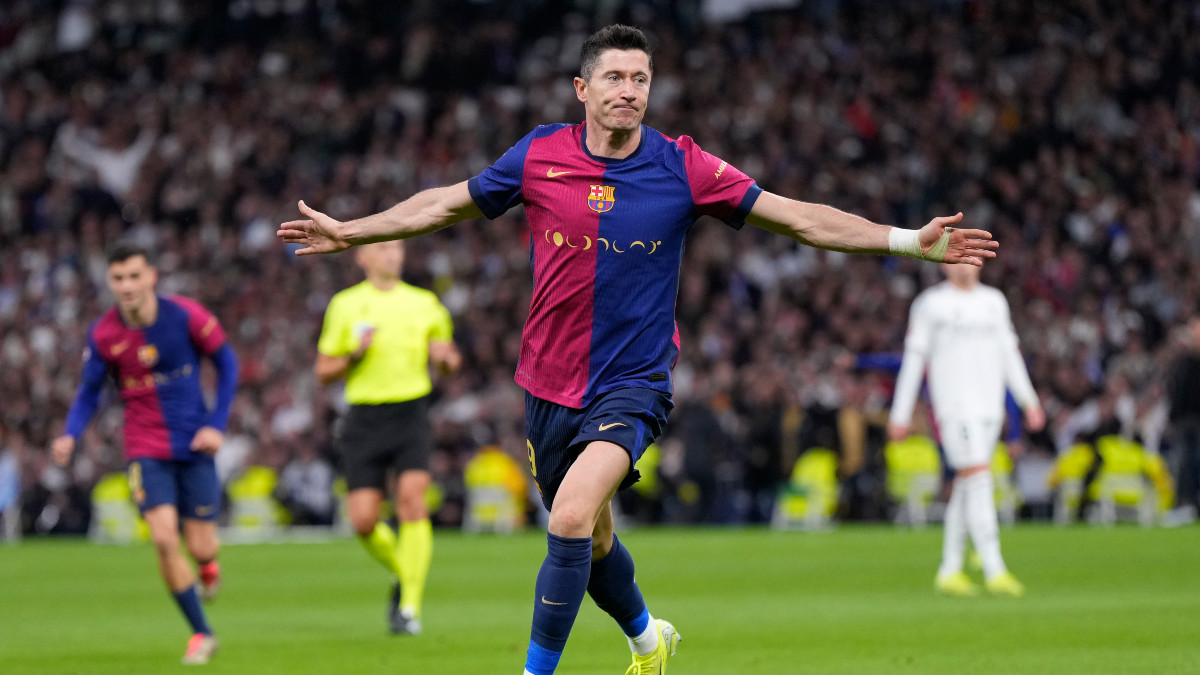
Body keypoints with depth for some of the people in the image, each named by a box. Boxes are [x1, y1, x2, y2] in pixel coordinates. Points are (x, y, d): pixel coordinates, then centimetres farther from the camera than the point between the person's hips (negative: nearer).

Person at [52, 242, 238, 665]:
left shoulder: (185, 316, -12)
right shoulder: (103, 335, -9)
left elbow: (226, 363, 1)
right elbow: (89, 392, 4)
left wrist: (217, 424, -6)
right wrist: (70, 435, -14)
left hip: (194, 445, 0)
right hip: (146, 449, 0)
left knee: (200, 547, -2)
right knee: (164, 539, -16)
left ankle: (208, 566, 41)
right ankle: (201, 634, 2)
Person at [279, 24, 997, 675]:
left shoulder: (681, 166, -7)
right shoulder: (539, 156, -4)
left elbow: (801, 217, -5)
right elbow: (447, 203, 12)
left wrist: (911, 241, -11)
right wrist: (349, 231, 17)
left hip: (633, 383, -3)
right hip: (551, 383, 3)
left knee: (573, 517, -26)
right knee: (590, 539, 17)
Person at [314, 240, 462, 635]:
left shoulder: (424, 303, 10)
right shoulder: (345, 305, 7)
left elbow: (448, 360, 19)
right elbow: (323, 372, 9)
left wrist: (445, 357, -5)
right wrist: (354, 355, -11)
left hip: (411, 415, 0)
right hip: (365, 420, 0)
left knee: (412, 498, -20)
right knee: (363, 521, -7)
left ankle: (410, 606, -14)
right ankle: (403, 576, 24)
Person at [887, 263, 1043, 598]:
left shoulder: (994, 301, 16)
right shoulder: (932, 303, -1)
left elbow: (1009, 353, 20)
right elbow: (914, 358, 0)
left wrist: (1029, 400, 14)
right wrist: (900, 414, -1)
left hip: (990, 406, 6)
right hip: (954, 406, -6)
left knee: (966, 488, 9)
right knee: (980, 481, -16)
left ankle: (949, 571, 17)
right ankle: (995, 571, -20)